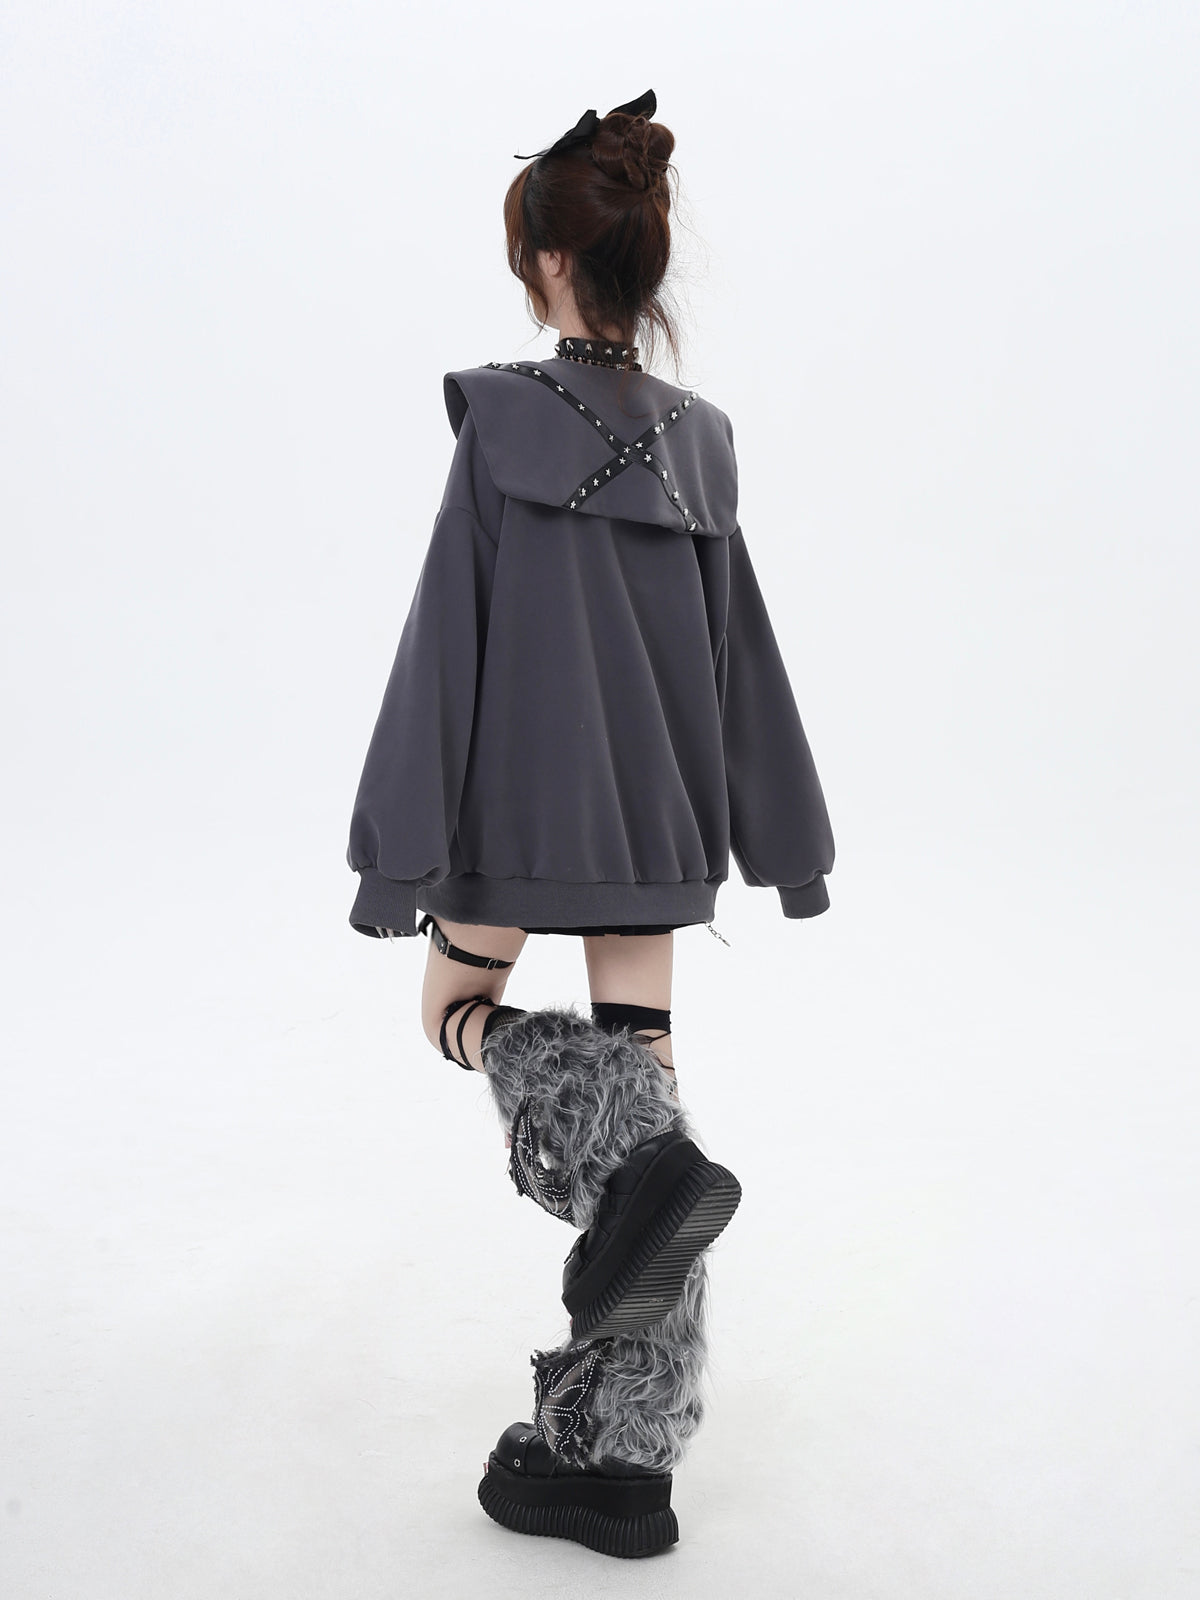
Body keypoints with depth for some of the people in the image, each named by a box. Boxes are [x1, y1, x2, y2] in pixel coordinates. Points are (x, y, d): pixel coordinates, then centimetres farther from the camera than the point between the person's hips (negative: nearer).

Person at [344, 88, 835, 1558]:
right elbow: (738, 651, 9)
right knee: (630, 1048, 8)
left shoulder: (502, 422, -11)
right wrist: (771, 828, 16)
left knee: (463, 1008, 19)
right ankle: (620, 1452, 13)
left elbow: (448, 638, -12)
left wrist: (406, 839, -7)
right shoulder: (696, 439, 5)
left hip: (526, 797, -5)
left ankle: (649, 1163, -12)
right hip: (661, 808, 5)